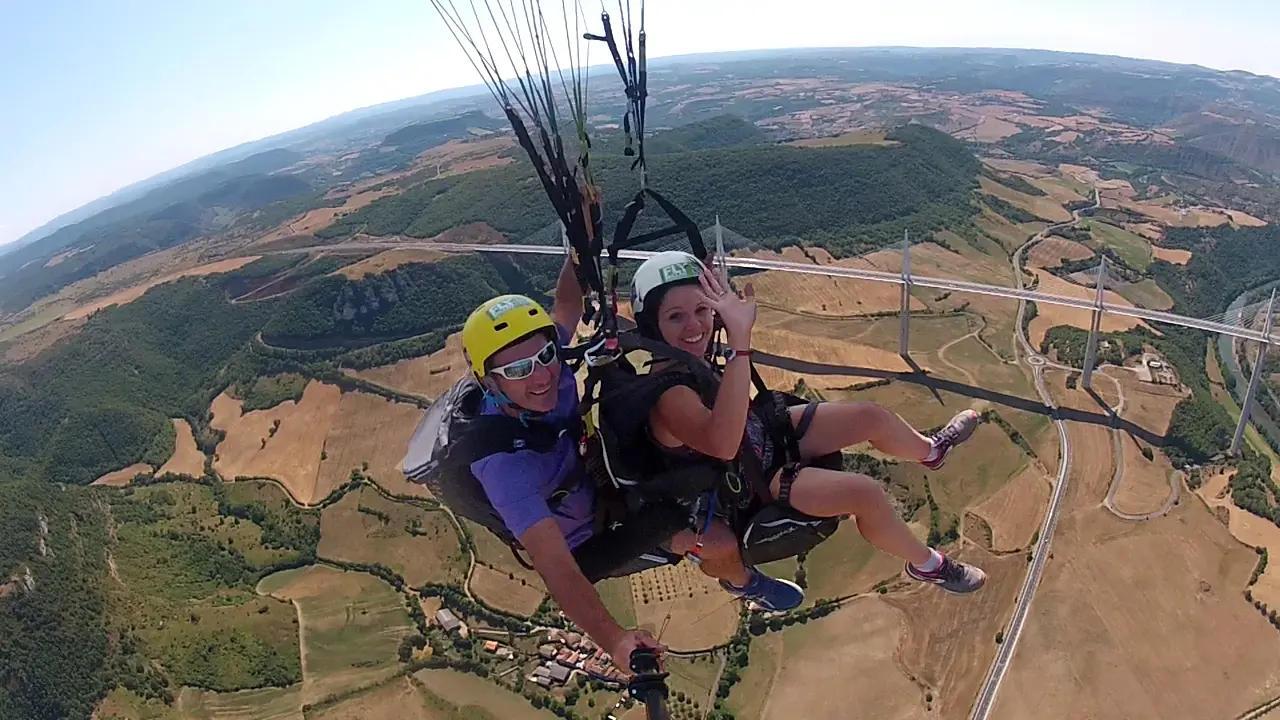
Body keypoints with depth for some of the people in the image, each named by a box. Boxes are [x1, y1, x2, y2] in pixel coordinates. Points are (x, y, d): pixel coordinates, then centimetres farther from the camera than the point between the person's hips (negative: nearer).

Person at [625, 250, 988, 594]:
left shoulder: (689, 356, -15)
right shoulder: (669, 394, -38)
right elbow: (723, 444, -57)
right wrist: (739, 338, -61)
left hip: (765, 434, 8)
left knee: (872, 416, 7)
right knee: (866, 493, -19)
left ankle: (931, 450, 42)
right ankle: (928, 564, 14)